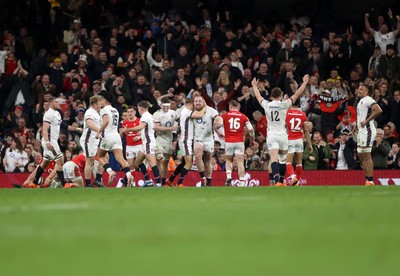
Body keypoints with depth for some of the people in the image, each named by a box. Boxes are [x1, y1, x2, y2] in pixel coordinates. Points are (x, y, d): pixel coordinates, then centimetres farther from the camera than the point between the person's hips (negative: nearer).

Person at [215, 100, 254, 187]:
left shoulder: (224, 116, 1)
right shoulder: (243, 117, 2)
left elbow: (216, 125, -10)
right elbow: (251, 130, 0)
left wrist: (218, 133, 9)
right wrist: (252, 139, 17)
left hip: (228, 142, 0)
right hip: (239, 142, 0)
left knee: (228, 161, 18)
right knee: (240, 163, 2)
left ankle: (229, 177, -4)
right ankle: (242, 183, -4)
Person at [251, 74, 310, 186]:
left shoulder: (267, 105, -1)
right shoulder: (284, 104, -5)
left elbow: (258, 96, 18)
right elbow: (297, 94, 4)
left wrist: (255, 86, 37)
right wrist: (304, 83, 15)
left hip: (271, 135, 0)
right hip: (282, 134, 0)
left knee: (274, 159, -13)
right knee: (283, 159, 16)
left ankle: (277, 181, -29)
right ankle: (281, 180, 24)